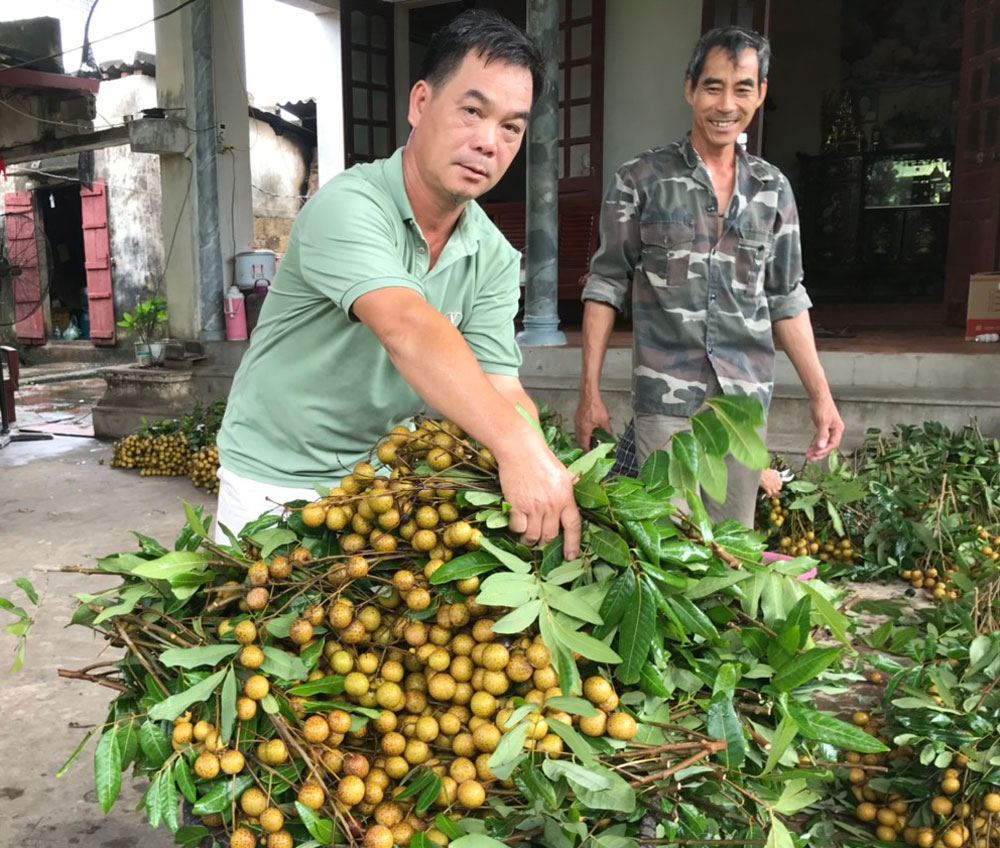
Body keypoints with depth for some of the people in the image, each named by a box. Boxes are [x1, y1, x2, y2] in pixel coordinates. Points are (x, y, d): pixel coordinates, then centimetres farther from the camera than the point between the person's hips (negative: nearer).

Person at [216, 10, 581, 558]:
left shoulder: (495, 260, -3)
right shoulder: (350, 205, -23)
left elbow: (502, 393, -11)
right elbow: (406, 329, -40)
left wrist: (542, 472, -31)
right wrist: (516, 447, -51)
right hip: (275, 483, -4)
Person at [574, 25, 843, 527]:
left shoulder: (773, 189, 10)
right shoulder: (641, 181, 0)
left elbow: (786, 299, 14)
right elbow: (606, 287, 0)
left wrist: (820, 394, 9)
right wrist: (590, 391, -5)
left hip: (745, 401, 3)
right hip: (665, 401, -3)